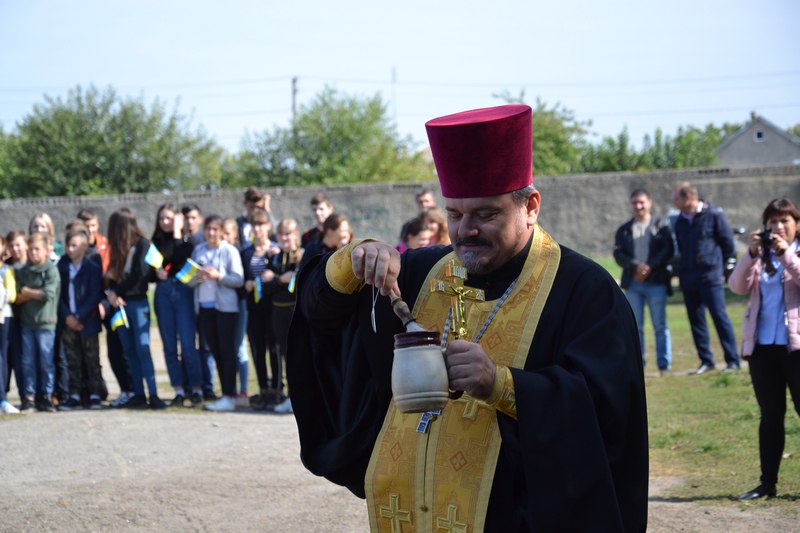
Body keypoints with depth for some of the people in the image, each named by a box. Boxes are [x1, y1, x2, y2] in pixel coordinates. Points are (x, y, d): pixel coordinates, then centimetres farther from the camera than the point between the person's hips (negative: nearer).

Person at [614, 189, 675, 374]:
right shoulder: (624, 230, 14)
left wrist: (650, 267, -15)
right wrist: (636, 266, -14)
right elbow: (618, 253, 3)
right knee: (635, 326, 3)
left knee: (660, 326, -2)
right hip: (632, 283, 3)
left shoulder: (661, 226, 6)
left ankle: (664, 365, 1)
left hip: (656, 282, -3)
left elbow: (668, 250, -3)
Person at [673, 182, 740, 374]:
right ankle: (706, 360, 15)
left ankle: (732, 360, -3)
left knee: (720, 317, -8)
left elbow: (729, 245, -1)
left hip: (710, 278, -6)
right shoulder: (680, 221, 11)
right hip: (688, 279, 6)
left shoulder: (714, 215, -5)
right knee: (696, 320, 7)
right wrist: (683, 269, 12)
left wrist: (717, 266, 4)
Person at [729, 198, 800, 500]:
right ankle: (768, 483, 10)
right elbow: (737, 286, -2)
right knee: (770, 416, 8)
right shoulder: (760, 256, 12)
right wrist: (751, 254, -13)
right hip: (762, 345, 4)